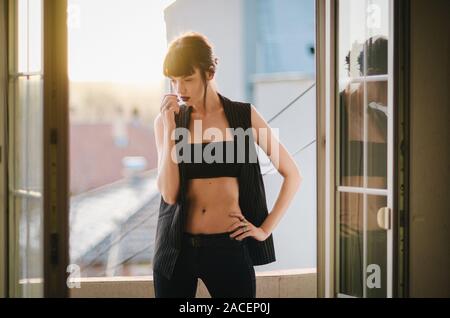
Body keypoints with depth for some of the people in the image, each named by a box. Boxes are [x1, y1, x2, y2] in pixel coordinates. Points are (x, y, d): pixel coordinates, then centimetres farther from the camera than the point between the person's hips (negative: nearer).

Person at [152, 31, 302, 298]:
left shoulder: (244, 116, 1)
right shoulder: (167, 120, 4)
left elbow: (293, 174, 4)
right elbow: (169, 194, -7)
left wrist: (266, 228, -1)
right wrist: (170, 128, -10)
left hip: (229, 246, -1)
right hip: (178, 248, 2)